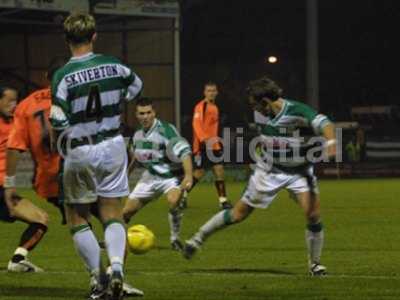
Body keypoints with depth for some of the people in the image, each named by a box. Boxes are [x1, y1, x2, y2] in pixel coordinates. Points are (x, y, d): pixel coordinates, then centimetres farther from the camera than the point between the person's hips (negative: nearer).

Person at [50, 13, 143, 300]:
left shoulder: (63, 76, -15)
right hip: (113, 146, 3)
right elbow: (136, 86, 18)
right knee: (113, 216, 9)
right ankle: (117, 267, -14)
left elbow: (59, 121, -21)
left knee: (77, 219, 12)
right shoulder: (113, 66, -3)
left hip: (80, 153, -3)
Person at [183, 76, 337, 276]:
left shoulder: (297, 111, -26)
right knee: (239, 214, 5)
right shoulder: (265, 115, -7)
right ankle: (198, 239, 21)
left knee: (313, 215, -18)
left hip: (299, 172, -3)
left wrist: (330, 142, -60)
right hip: (269, 170, 3)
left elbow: (323, 123, -42)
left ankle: (314, 263, 3)